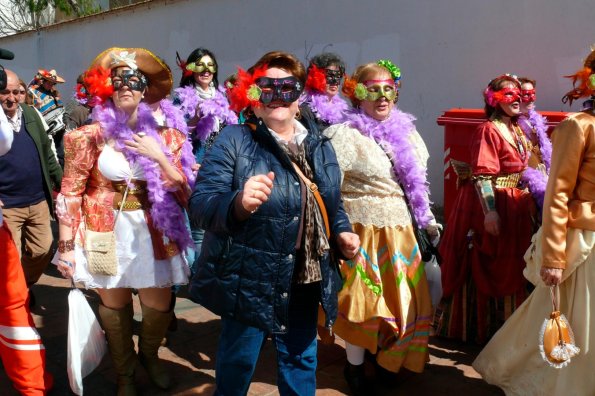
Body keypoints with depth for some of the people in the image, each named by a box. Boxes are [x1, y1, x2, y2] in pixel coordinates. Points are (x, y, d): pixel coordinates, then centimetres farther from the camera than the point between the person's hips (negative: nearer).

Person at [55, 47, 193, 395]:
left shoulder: (163, 136, 1)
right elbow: (71, 191, -5)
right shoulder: (93, 134, -5)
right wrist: (66, 245, -8)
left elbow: (184, 190, -3)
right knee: (114, 304, 12)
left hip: (152, 233, 2)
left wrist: (158, 156, -16)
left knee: (159, 306, 8)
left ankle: (149, 354, 42)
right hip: (108, 233, -1)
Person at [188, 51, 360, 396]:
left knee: (301, 360, 22)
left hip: (305, 280, 5)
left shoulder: (320, 146, 7)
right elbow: (200, 203, -18)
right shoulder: (234, 140, -10)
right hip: (249, 279, -5)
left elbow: (332, 205, 18)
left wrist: (342, 232, -3)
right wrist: (239, 203, -37)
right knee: (238, 363, 11)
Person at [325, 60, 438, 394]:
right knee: (363, 298, 3)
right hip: (363, 229, -6)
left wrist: (428, 219, 19)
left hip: (399, 230, 6)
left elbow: (416, 182, 17)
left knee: (404, 295, 15)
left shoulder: (405, 131, 9)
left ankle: (390, 359, 37)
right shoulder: (343, 135, -11)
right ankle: (356, 366, 23)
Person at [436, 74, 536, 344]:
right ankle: (479, 326, 17)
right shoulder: (489, 130, -13)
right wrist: (490, 211, -26)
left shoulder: (517, 130, 13)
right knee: (482, 269, 2)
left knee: (509, 269, 15)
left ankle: (505, 326, 28)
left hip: (516, 207, 9)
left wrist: (530, 203, 16)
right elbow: (482, 175, -20)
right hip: (490, 204, -9)